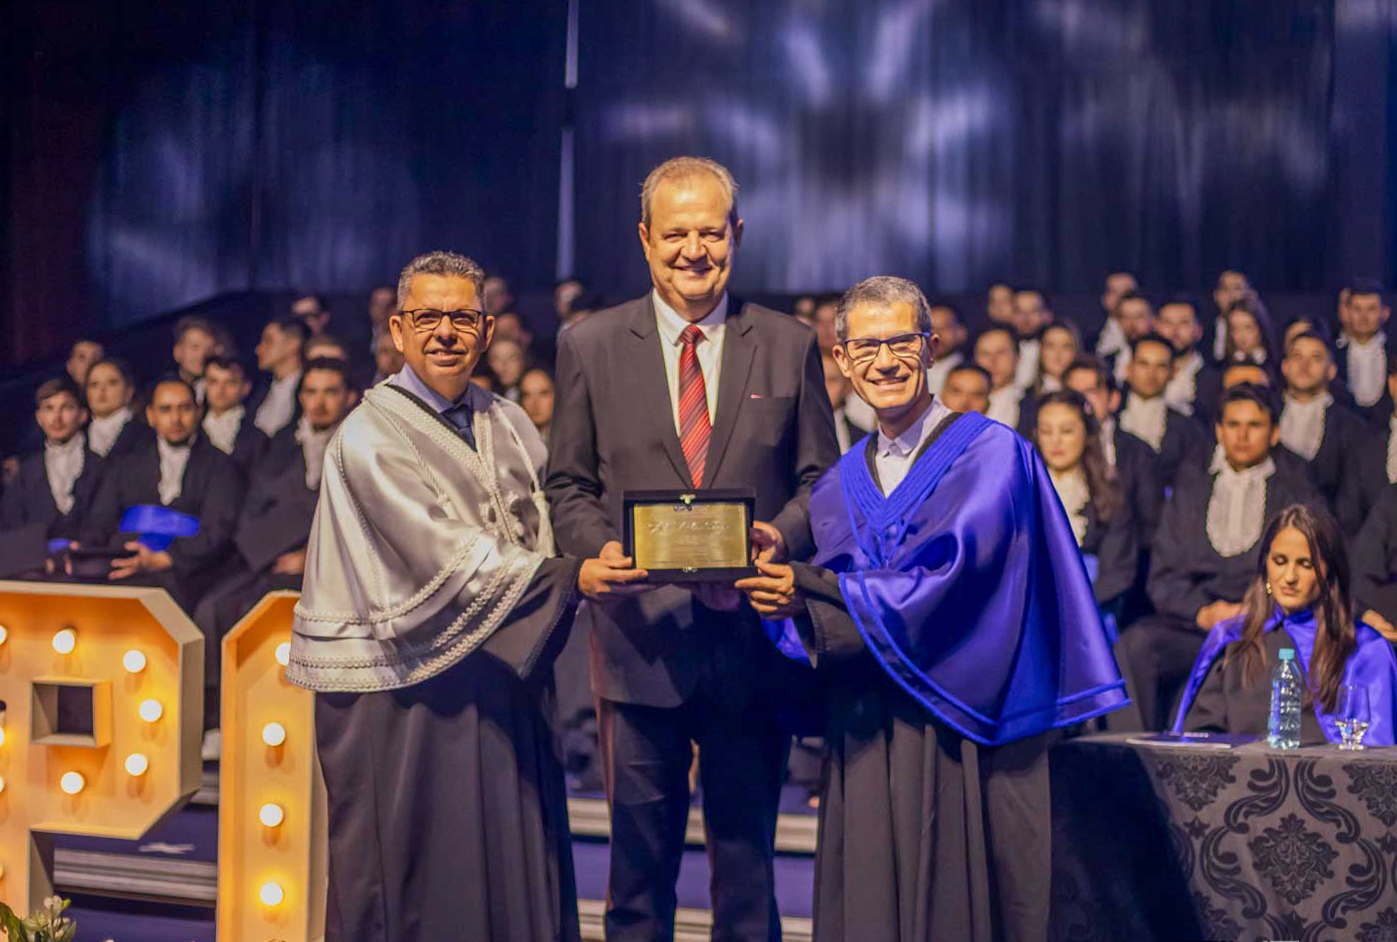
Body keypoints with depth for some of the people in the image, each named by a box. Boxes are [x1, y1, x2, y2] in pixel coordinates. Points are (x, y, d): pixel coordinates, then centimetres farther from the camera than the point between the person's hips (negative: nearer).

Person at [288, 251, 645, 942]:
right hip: (399, 691, -6)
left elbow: (542, 534, 17)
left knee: (508, 871, 7)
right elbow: (447, 554, -20)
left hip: (498, 685, 6)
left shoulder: (509, 425, 11)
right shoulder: (370, 435, -9)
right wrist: (570, 577, -29)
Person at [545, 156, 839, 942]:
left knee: (747, 848, 9)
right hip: (641, 639, 0)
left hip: (752, 639, 0)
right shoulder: (590, 347, 6)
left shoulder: (790, 346, 6)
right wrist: (601, 548, -13)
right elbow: (568, 485, 7)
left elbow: (820, 479, 7)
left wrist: (781, 537, -13)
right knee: (640, 858, 7)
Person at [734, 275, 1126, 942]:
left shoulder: (992, 454, -4)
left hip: (963, 738, -5)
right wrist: (784, 597, -14)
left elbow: (951, 587, -17)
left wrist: (809, 594, -15)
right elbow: (813, 634, 10)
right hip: (864, 744, 5)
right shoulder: (838, 488, 13)